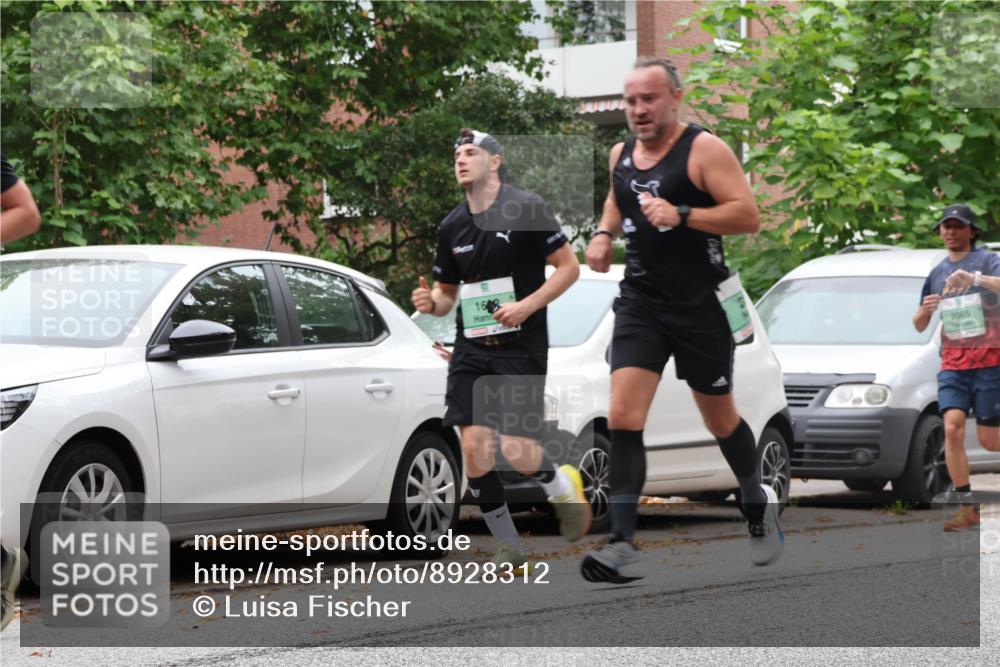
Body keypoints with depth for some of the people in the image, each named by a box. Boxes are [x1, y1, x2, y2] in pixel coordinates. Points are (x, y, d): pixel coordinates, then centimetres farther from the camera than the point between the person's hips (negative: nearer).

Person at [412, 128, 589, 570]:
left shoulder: (526, 209, -6)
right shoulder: (452, 226, 9)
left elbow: (569, 267, -5)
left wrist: (526, 306, -17)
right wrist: (431, 303, -5)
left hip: (521, 347, -5)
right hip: (471, 349, 5)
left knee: (517, 453, -14)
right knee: (474, 449, -7)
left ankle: (561, 486, 21)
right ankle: (508, 547, 8)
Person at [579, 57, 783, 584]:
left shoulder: (704, 149, -11)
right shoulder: (620, 154, 7)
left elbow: (747, 215, -18)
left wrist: (683, 215, -29)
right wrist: (603, 233, 9)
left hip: (699, 307, -4)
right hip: (639, 304, 4)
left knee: (720, 419, 13)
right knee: (622, 418, -14)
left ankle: (758, 507, 41)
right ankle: (622, 547, -17)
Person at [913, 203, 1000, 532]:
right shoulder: (937, 273, 16)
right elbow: (919, 326, 20)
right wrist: (925, 310, -2)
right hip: (952, 364, 3)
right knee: (952, 428, -15)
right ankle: (967, 510, -13)